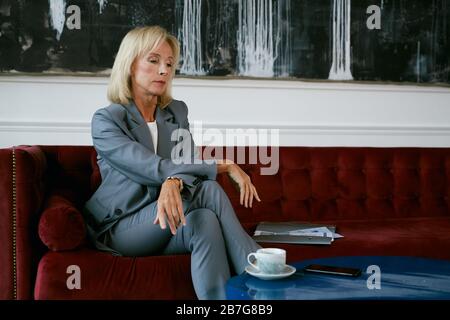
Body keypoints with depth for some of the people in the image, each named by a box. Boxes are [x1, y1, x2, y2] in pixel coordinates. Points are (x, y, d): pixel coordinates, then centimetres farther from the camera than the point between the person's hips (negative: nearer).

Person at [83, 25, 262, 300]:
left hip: (166, 220, 4)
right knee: (209, 190, -28)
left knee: (205, 222, -33)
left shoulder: (177, 111, 7)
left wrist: (173, 183, -35)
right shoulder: (105, 120, -10)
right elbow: (155, 169, -22)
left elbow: (188, 164, -10)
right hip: (120, 227, -4)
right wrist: (223, 166, -23)